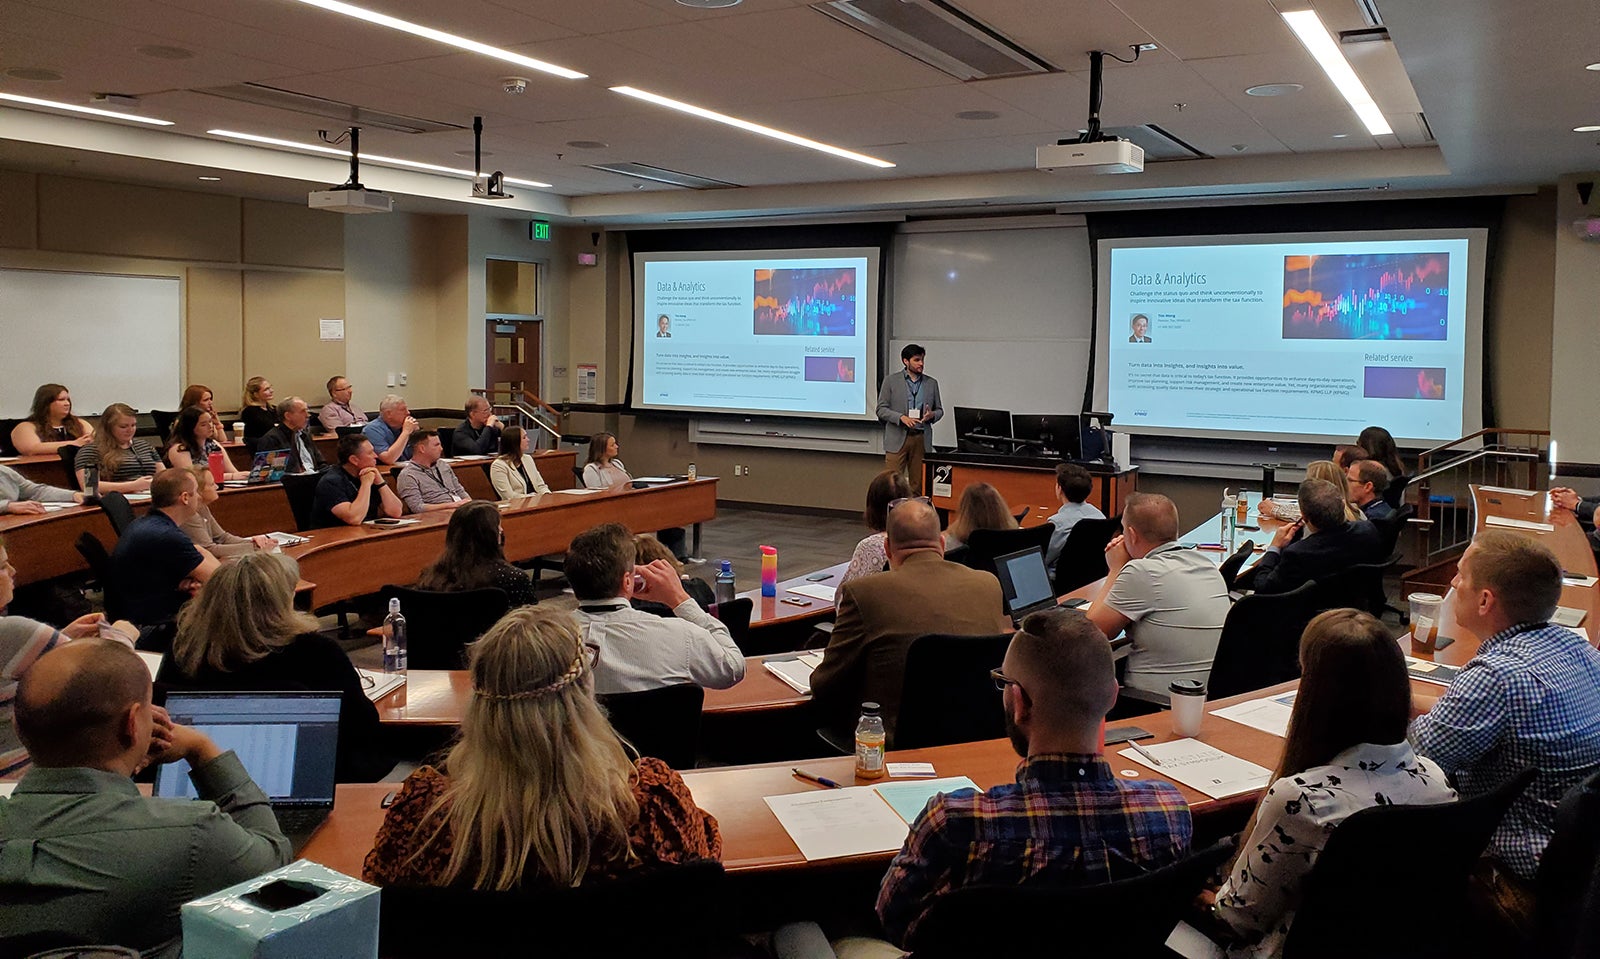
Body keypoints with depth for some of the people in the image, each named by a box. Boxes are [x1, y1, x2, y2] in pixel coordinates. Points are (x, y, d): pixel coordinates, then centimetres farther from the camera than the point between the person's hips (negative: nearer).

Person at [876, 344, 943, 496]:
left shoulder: (931, 383, 12)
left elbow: (939, 410, 18)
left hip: (921, 439, 3)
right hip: (898, 437, -3)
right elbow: (881, 409, 0)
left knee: (918, 486, 3)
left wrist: (932, 415, -6)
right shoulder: (891, 380, 3)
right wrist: (901, 417, -16)